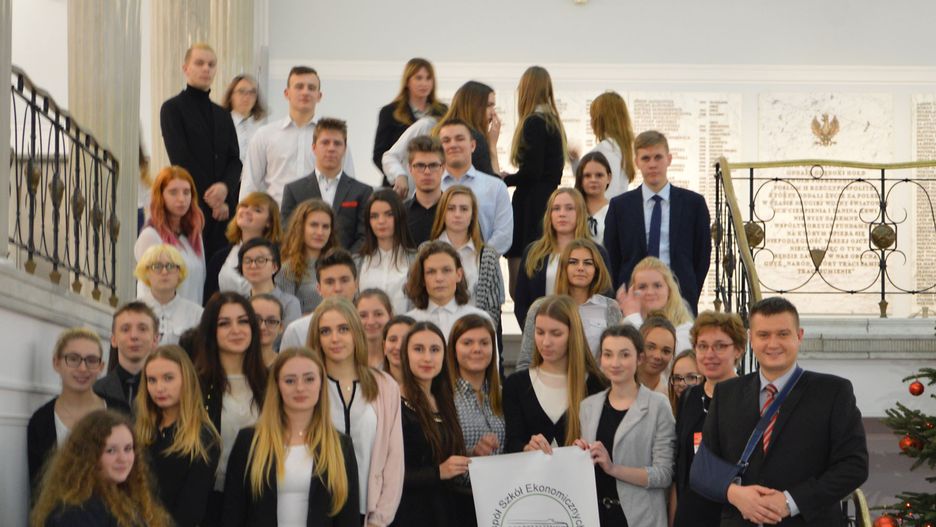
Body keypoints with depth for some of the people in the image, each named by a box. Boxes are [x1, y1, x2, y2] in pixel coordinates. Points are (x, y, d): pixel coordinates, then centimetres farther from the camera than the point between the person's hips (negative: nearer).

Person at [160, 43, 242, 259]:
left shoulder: (222, 115, 20)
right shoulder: (172, 109, 3)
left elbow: (235, 160, 10)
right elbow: (180, 159, -5)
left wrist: (225, 187, -11)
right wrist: (209, 197, -10)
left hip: (224, 207, 5)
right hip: (190, 205, -5)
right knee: (190, 265, -11)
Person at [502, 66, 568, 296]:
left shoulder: (534, 122, -13)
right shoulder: (553, 122, 14)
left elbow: (531, 172, -18)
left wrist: (506, 179, 0)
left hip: (531, 205, -9)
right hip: (549, 201, 9)